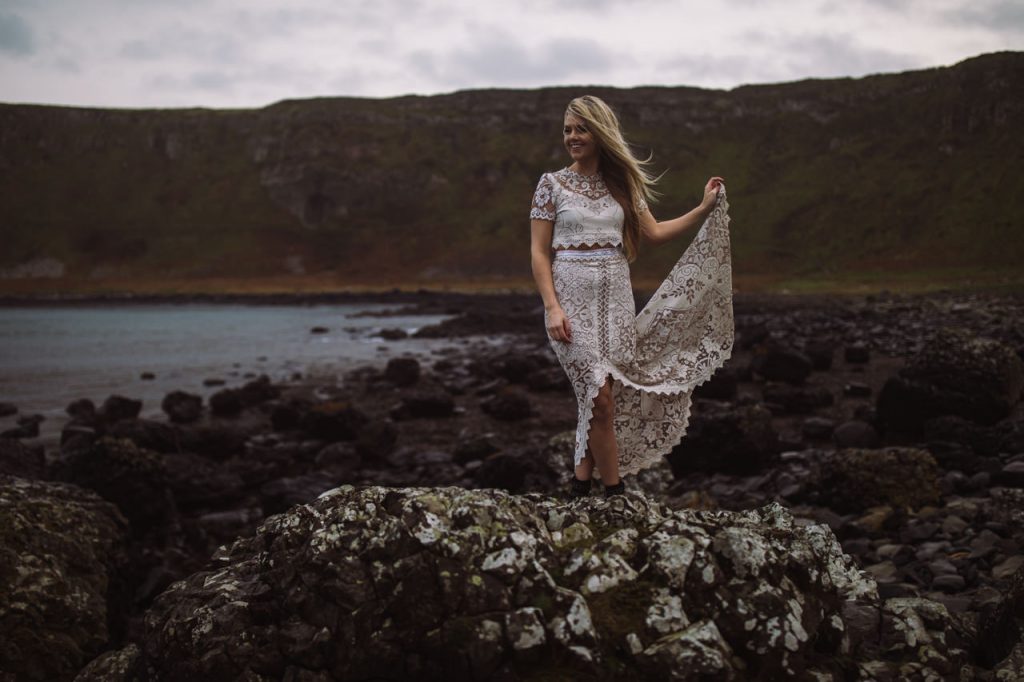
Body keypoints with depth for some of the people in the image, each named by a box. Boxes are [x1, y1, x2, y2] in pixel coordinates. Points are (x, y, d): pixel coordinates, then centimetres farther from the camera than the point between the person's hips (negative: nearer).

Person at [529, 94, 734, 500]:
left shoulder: (622, 185, 10)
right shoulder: (552, 184, -1)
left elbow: (655, 233, 12)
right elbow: (539, 253, -4)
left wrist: (705, 209, 5)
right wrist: (552, 307, -13)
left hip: (615, 299, 4)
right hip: (572, 298, -4)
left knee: (595, 397, 4)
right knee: (600, 397, -9)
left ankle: (580, 487, 16)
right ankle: (615, 494, 1)